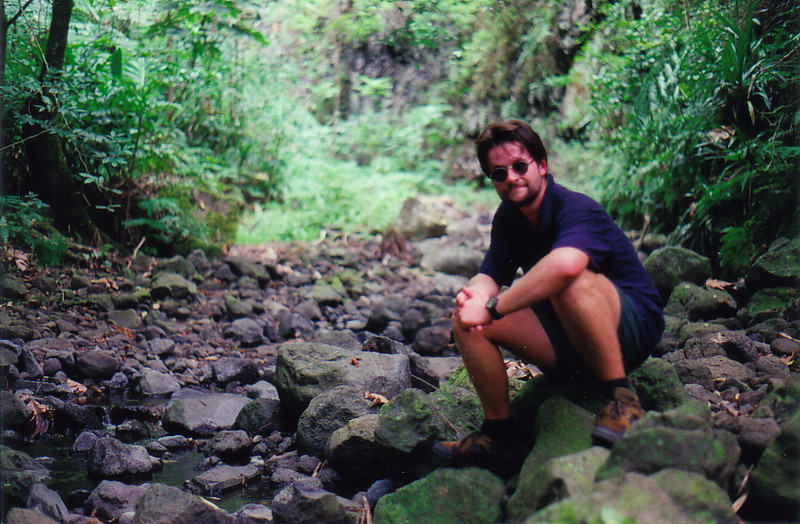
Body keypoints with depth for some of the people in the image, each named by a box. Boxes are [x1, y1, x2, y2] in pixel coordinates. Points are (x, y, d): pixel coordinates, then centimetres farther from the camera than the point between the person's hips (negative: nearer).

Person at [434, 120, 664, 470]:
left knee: (569, 282, -38)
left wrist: (493, 307, -38)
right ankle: (498, 429, 1)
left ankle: (621, 398, -27)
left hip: (633, 327, -7)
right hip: (568, 342, 7)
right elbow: (491, 274, -1)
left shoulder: (576, 209, -22)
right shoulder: (508, 218, 5)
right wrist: (474, 293, -27)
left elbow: (565, 264, -44)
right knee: (466, 319, -9)